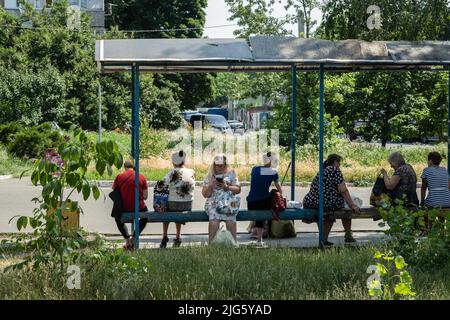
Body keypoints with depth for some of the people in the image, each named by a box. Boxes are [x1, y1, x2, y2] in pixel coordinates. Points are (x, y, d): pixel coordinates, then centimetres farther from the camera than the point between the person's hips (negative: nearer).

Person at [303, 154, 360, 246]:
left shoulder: (321, 171, 19)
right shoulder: (335, 170, -4)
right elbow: (343, 191, -10)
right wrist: (352, 205, -7)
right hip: (325, 203, -7)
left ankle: (324, 239, 28)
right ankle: (348, 236, 24)